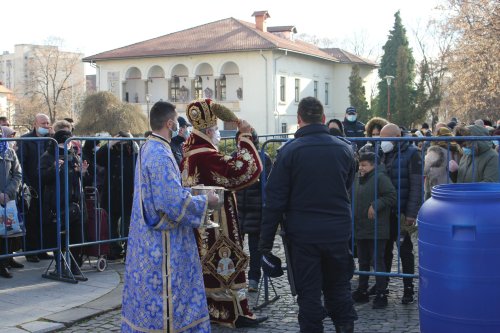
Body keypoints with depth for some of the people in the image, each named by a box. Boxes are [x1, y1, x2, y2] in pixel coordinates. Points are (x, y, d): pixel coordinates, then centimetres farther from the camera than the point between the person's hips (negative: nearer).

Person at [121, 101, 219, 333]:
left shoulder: (147, 149, 10)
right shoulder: (160, 155, -21)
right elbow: (175, 201, -25)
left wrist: (189, 193, 16)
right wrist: (205, 201, -11)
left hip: (148, 237, 10)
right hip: (164, 243, -10)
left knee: (149, 289, 15)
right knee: (166, 292, -1)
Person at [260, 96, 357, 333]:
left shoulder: (290, 150, -10)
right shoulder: (345, 148, 0)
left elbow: (275, 199, -10)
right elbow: (348, 189, 11)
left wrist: (266, 240, -5)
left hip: (303, 233, -3)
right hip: (338, 232, 3)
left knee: (309, 292, 7)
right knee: (339, 287, 17)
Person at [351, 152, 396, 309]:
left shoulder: (380, 178, -11)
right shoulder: (357, 178, 10)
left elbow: (391, 196, -16)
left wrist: (375, 206, -19)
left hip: (376, 231, -7)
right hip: (360, 230, 7)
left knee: (378, 262, -1)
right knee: (363, 262, 16)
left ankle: (381, 295, 7)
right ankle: (362, 291, 27)